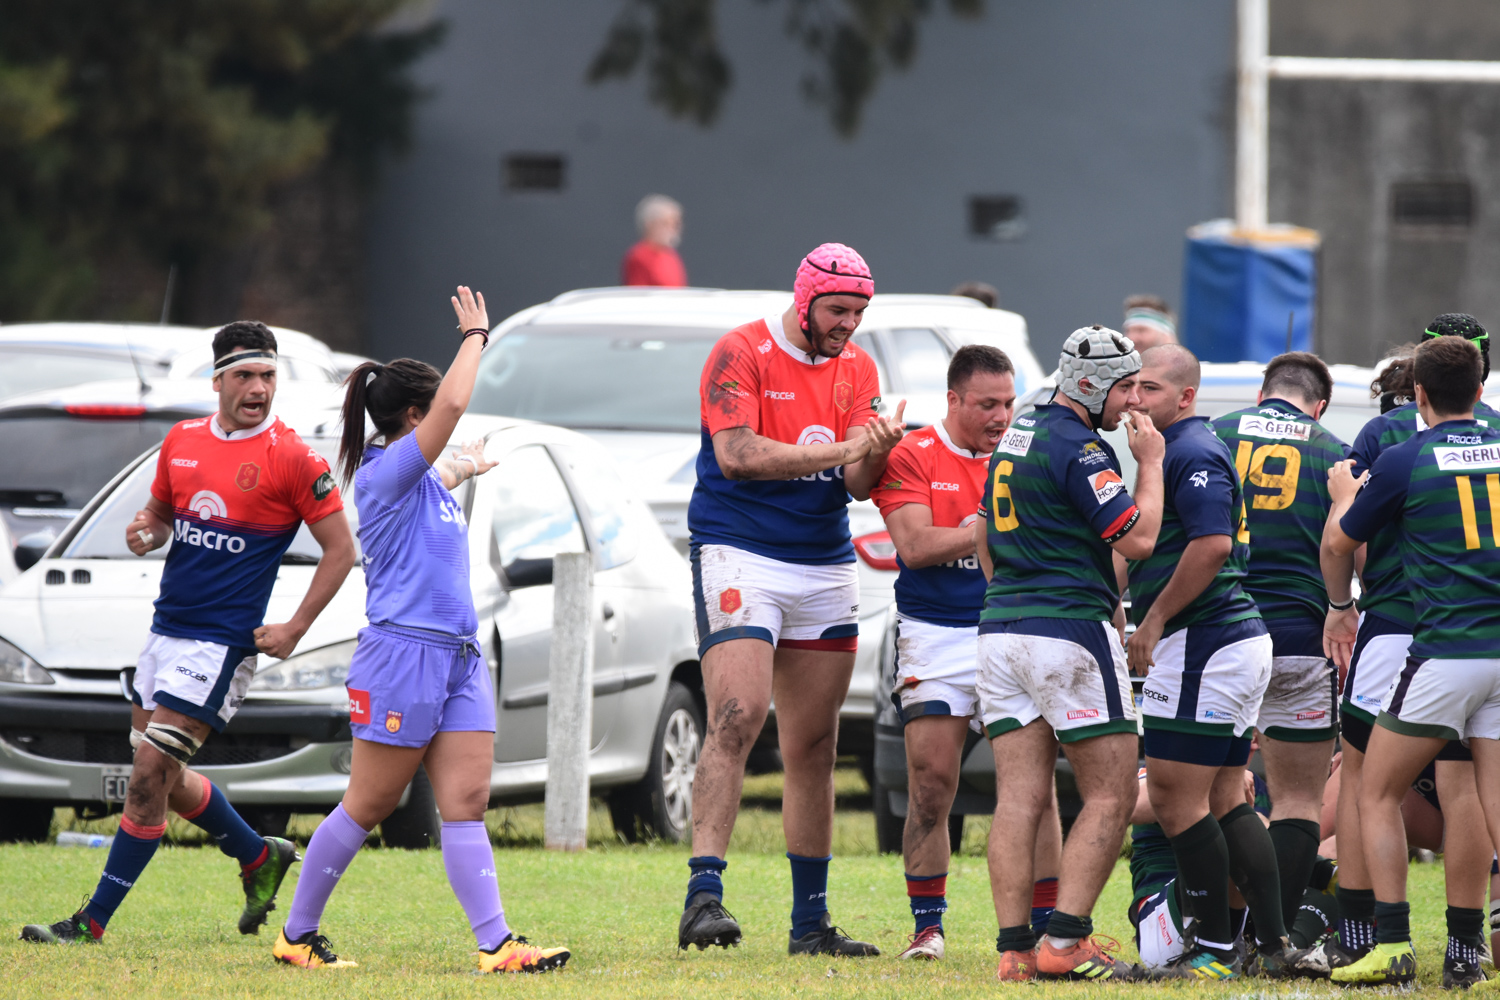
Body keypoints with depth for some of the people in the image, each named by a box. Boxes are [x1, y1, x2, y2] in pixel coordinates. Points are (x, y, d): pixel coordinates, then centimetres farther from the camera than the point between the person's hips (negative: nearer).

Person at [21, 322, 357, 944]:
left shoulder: (291, 459, -10)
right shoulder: (182, 441, 8)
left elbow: (340, 549, -5)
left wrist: (295, 630, -10)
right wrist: (145, 533, -2)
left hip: (222, 644, -7)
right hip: (166, 630, 7)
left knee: (149, 777, -11)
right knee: (163, 778, 15)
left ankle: (94, 922, -6)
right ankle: (260, 858, 37)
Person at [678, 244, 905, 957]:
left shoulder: (856, 369, 11)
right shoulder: (741, 354, -7)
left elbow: (854, 484, 3)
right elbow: (737, 454, -19)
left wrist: (876, 454, -20)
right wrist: (840, 449, -21)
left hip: (825, 569, 6)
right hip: (740, 556, -6)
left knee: (813, 747, 8)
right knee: (736, 719, -21)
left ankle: (810, 922, 14)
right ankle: (704, 893, -26)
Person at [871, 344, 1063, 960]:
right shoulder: (911, 459, -1)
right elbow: (915, 545, -12)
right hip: (935, 637, -2)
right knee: (931, 786, -3)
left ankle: (1047, 923, 1)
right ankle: (928, 925, 9)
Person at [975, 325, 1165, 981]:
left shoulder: (1017, 435, 16)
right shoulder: (1078, 448, -13)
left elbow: (984, 537, 25)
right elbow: (1138, 539, -14)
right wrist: (1150, 462, -2)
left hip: (1000, 631, 8)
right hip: (1072, 628, -8)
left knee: (1019, 798, 3)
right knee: (1110, 797, -1)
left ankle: (1015, 949, -3)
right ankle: (1066, 939, -10)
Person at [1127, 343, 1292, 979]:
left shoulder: (1192, 453, -14)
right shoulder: (1182, 449, 19)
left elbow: (1212, 544, -25)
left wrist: (1153, 621, -19)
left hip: (1201, 642, -11)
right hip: (1240, 639, 11)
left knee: (1176, 800, -6)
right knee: (1224, 801, 12)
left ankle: (1215, 949, -3)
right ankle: (1273, 945, 11)